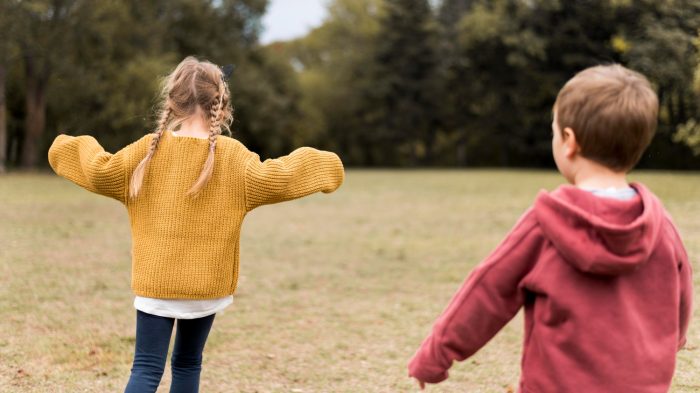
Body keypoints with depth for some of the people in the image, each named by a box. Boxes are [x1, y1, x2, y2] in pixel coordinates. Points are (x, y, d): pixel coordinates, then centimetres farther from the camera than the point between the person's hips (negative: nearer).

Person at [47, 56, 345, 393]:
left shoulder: (150, 149, -4)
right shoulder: (232, 156, -8)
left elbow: (100, 172, -3)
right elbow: (274, 179, -11)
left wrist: (73, 148, 18)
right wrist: (321, 166, 4)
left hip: (155, 282, 0)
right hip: (206, 283, 1)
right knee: (188, 362, 19)